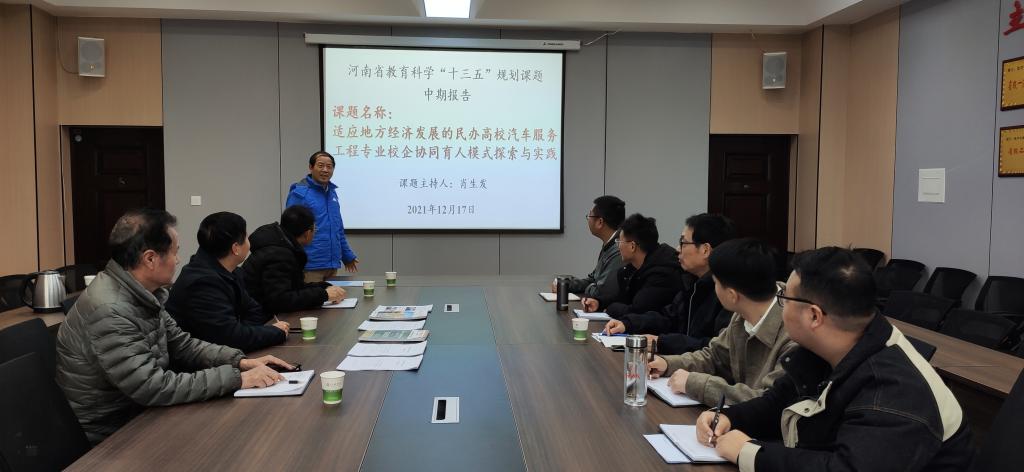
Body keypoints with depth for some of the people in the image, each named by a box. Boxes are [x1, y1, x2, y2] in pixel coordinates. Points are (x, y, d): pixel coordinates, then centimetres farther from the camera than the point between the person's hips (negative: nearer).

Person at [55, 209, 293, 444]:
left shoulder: (142, 294, 1)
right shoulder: (109, 311, -28)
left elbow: (181, 344, 9)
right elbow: (153, 388, -29)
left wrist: (241, 361, -5)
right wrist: (236, 378, -26)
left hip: (138, 413, 8)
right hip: (110, 436, -8)